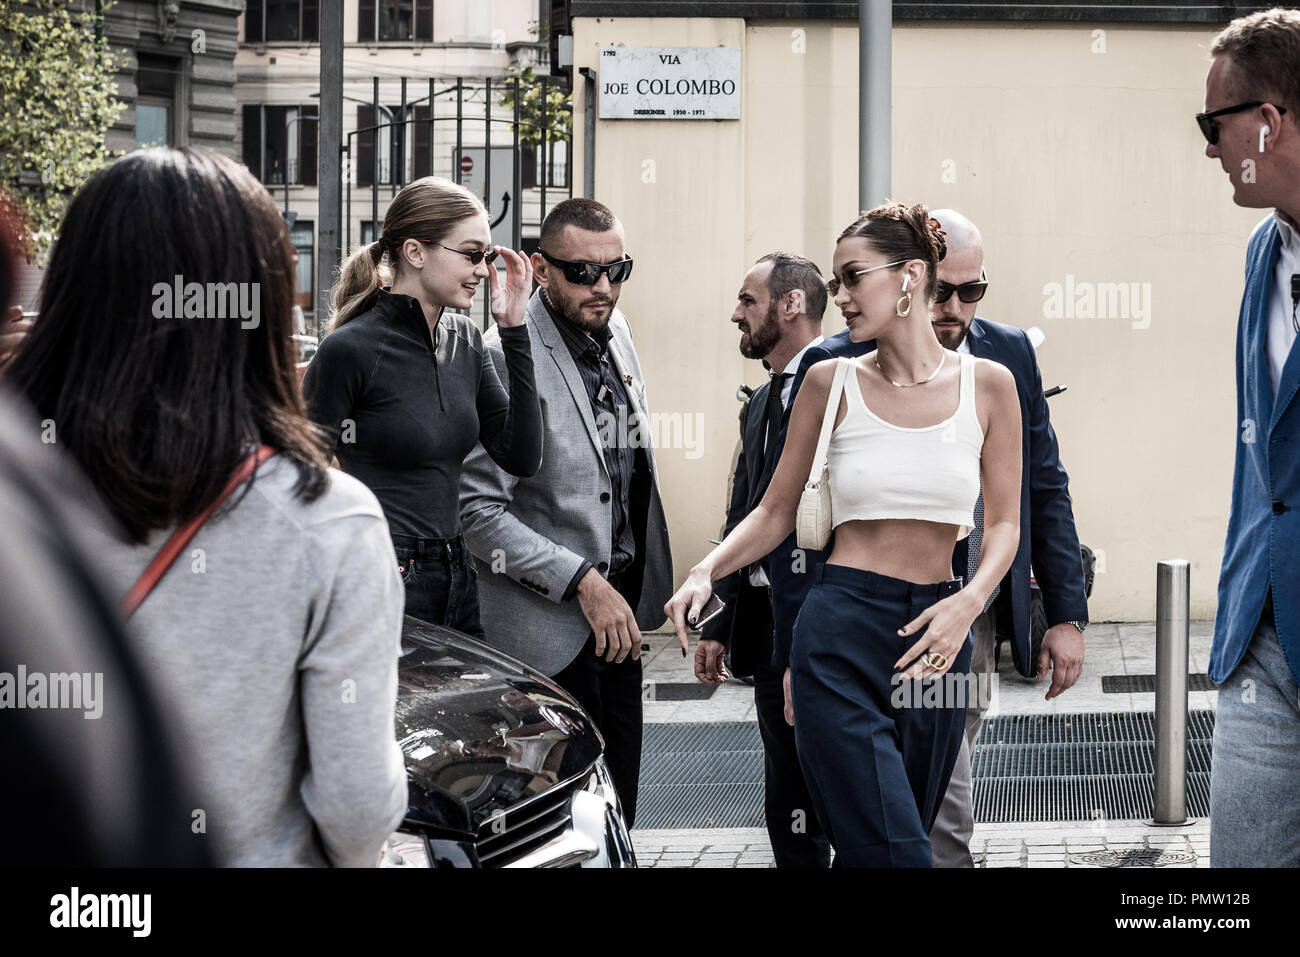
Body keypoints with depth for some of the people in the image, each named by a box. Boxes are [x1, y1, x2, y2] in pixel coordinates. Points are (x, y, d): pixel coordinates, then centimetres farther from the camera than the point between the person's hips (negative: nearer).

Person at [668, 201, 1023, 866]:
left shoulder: (986, 384, 3)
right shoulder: (831, 383, 3)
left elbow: (1003, 523, 5)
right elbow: (776, 511, 8)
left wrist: (969, 602, -13)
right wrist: (706, 572, -9)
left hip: (935, 639, 2)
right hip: (842, 633, -2)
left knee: (906, 834, 13)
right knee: (890, 850, -13)